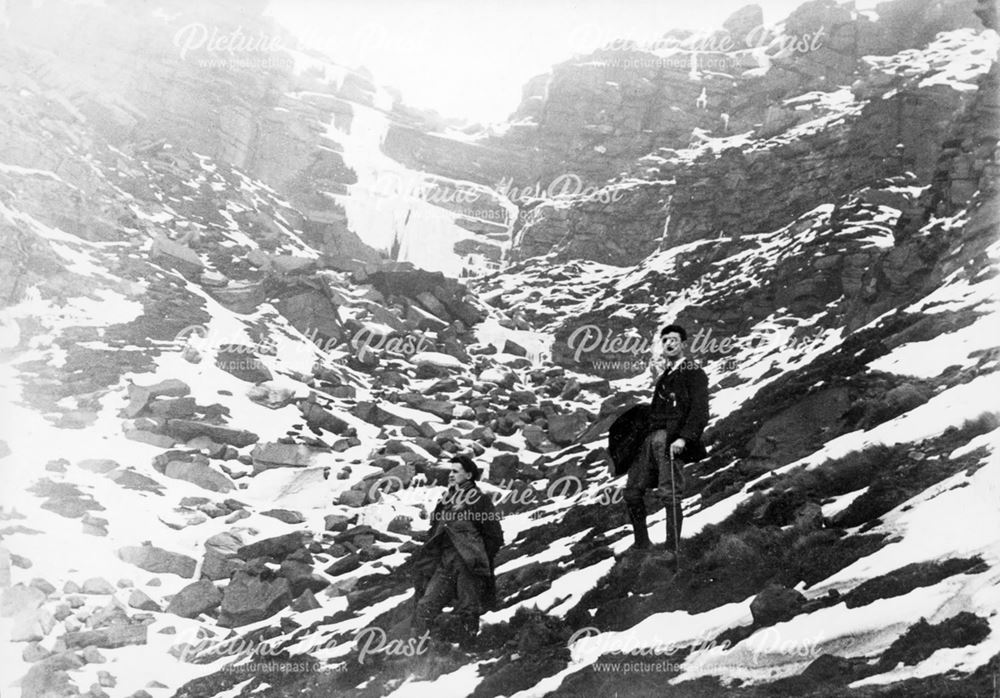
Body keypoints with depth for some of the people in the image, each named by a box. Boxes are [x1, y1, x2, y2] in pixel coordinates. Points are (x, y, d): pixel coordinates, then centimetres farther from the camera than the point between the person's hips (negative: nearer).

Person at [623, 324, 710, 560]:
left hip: (671, 439, -7)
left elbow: (699, 411, -10)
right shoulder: (663, 374, 24)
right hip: (651, 437, 8)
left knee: (670, 494, -11)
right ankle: (641, 544, 16)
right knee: (632, 491, 4)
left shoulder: (693, 372, 0)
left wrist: (683, 438, -19)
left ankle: (672, 549, -6)